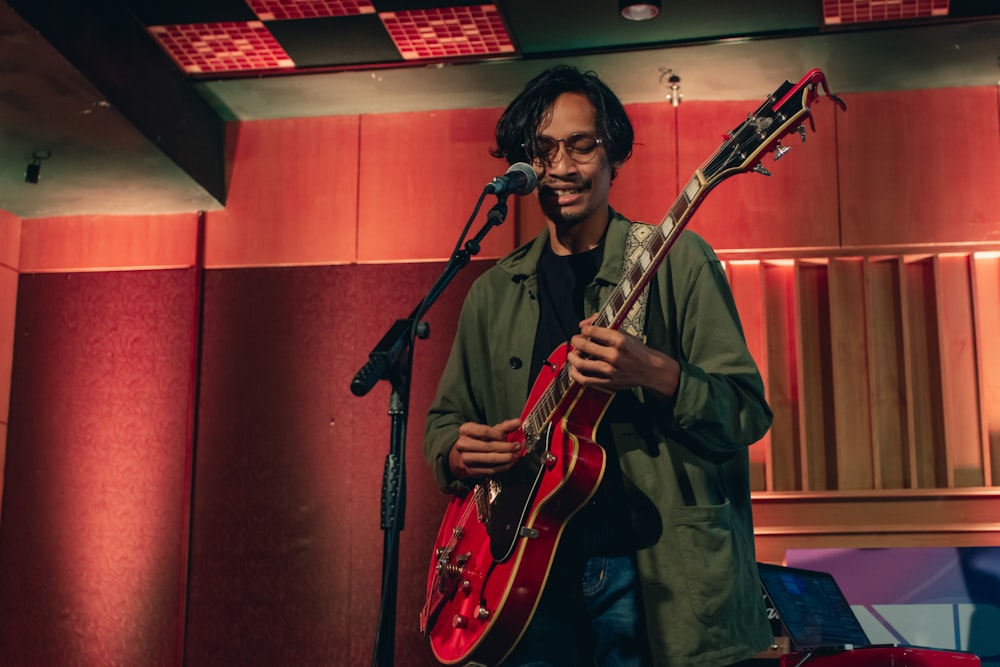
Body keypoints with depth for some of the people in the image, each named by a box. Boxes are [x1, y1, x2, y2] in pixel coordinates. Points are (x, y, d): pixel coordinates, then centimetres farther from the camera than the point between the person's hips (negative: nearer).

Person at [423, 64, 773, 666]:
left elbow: (748, 412, -6)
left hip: (658, 576, -3)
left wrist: (656, 375, -24)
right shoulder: (495, 293, 13)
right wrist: (455, 453, -3)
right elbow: (447, 415, 20)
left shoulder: (675, 261, -1)